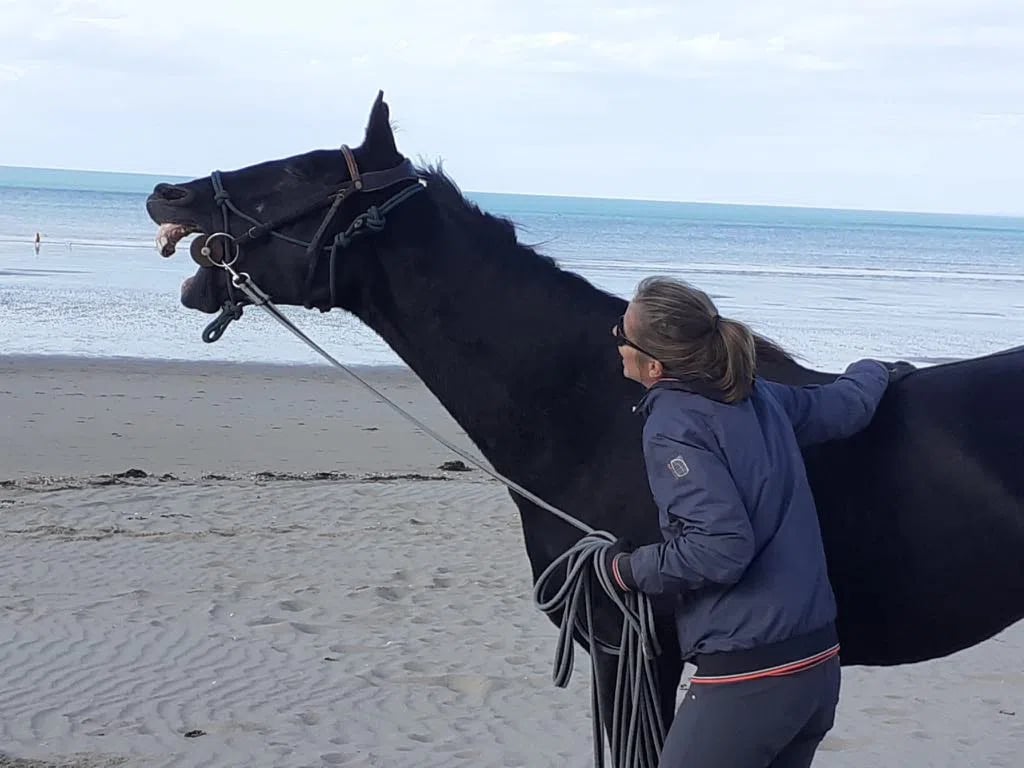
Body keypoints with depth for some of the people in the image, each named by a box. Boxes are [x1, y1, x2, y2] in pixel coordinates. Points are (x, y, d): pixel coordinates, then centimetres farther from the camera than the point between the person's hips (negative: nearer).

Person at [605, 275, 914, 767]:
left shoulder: (672, 425, -14)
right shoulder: (758, 397, 8)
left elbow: (721, 547, -23)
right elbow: (848, 406, 26)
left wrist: (632, 571, -8)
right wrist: (876, 372, 48)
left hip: (748, 678, -8)